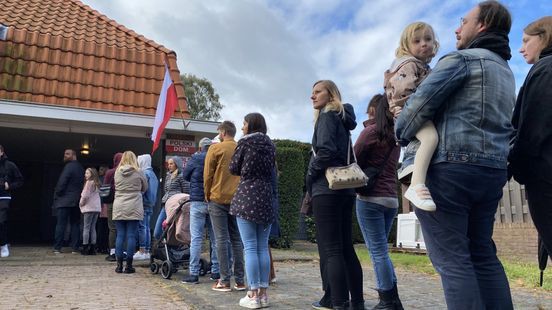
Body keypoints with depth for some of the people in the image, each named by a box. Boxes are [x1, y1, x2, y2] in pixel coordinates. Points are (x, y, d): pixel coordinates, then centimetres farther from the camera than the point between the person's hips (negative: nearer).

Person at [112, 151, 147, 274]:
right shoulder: (138, 172, -1)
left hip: (118, 208, 3)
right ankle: (128, 265, 4)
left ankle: (119, 265, 9)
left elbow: (116, 188, 12)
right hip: (133, 208, -2)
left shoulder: (117, 172, 6)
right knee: (131, 236, 1)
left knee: (120, 235, 7)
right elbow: (144, 188, 11)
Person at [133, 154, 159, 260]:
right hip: (151, 204, 9)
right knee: (147, 227, 11)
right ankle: (147, 251, 13)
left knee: (142, 227, -7)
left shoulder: (144, 173, -11)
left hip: (144, 204, -9)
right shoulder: (153, 174, 18)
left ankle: (142, 251, -6)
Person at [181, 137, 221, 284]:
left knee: (196, 238, 0)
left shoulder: (195, 158, -4)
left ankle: (194, 273, 0)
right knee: (215, 238, 11)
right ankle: (216, 271, 17)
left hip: (198, 202, -3)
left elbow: (185, 175, 9)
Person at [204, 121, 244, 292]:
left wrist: (208, 195, 8)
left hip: (218, 199, -4)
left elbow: (207, 175, -4)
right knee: (237, 240, 9)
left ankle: (225, 281, 3)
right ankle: (240, 280, 13)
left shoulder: (215, 148, -5)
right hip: (237, 200, 4)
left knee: (222, 240, 1)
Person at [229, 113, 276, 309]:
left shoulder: (245, 142, -2)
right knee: (263, 247, 8)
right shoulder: (270, 145, 12)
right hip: (266, 198, 5)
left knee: (250, 247, -3)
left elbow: (233, 169, 4)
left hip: (246, 197, -5)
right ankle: (263, 293, 12)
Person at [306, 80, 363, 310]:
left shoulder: (327, 115, -4)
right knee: (345, 248, 11)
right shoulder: (342, 118, 21)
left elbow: (325, 151, -20)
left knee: (331, 250, -7)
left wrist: (310, 177, -8)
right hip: (344, 189, 9)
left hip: (327, 189, -9)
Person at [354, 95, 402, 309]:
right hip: (391, 199, 7)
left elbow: (354, 161, -4)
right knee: (380, 250, 14)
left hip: (370, 197, -7)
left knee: (378, 251, -3)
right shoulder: (394, 136, 15)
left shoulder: (371, 131, -6)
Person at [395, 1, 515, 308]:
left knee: (451, 259, -6)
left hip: (448, 167, -8)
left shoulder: (461, 58, -4)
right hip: (492, 170, 9)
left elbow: (421, 101, -12)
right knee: (483, 255, 13)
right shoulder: (506, 72, 24)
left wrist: (401, 134, 4)